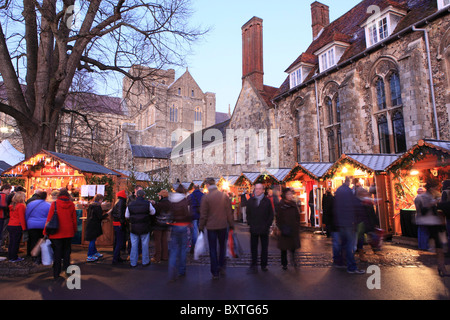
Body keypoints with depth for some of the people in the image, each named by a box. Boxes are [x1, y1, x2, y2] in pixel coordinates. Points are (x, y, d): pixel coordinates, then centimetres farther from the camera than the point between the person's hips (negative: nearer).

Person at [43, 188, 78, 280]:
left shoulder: (55, 204, -7)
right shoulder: (71, 204, -1)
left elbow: (49, 218, -5)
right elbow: (74, 219, 5)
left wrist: (46, 232, 2)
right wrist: (74, 230, 16)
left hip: (57, 232, -2)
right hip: (68, 232, 2)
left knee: (57, 253, 6)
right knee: (66, 252, 15)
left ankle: (56, 274, 9)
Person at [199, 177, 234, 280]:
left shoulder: (205, 197, -10)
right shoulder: (224, 196, -3)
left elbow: (203, 214, -7)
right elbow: (229, 212, 1)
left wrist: (201, 226, 5)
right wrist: (231, 224, 11)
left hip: (211, 226, -2)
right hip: (223, 225, 2)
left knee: (213, 249, 7)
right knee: (222, 246, 20)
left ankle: (215, 273, 11)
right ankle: (222, 267, 20)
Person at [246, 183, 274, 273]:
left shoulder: (267, 201, 1)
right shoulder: (250, 201, 6)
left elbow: (271, 215, 2)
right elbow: (248, 214, 9)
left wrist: (267, 225, -6)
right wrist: (250, 224, -2)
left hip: (264, 229, -1)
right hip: (253, 229, 1)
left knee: (264, 248, 10)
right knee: (253, 248, 5)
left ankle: (264, 265, 23)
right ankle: (254, 265, 13)